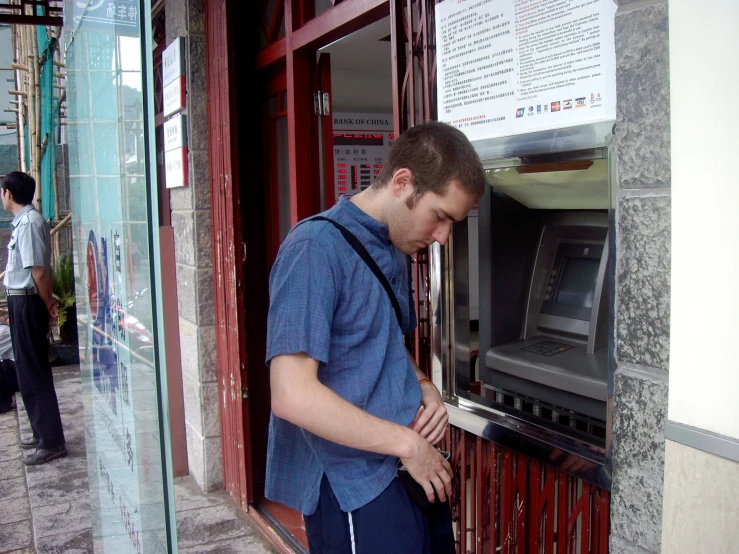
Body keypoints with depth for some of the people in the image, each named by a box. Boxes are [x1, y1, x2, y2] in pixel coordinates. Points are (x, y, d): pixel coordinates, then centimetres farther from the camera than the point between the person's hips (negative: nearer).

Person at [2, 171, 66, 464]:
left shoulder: (29, 222, -18)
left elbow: (39, 270, -21)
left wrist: (47, 303, -10)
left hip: (27, 302, -10)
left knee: (33, 373, -5)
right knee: (28, 370, 16)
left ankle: (52, 442, 1)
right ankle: (43, 432, 27)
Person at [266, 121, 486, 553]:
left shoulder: (396, 253, 10)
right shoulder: (317, 249, -18)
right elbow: (293, 396, -24)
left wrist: (425, 389, 0)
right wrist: (407, 444, -17)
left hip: (413, 471, 8)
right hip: (354, 489, -8)